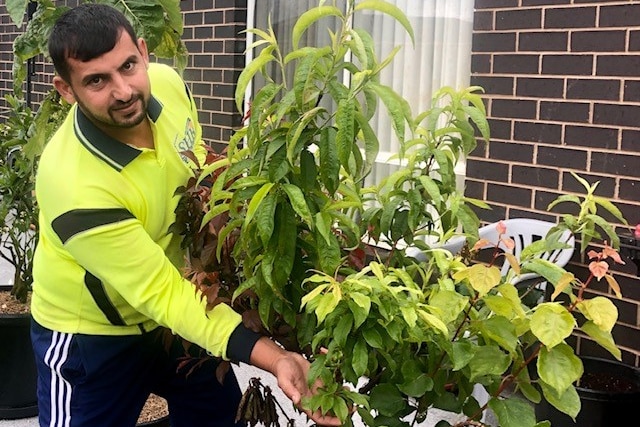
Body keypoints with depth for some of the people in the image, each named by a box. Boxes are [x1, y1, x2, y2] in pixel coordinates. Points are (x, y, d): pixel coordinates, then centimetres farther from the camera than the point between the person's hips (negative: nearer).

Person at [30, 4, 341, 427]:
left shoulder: (168, 83, -17)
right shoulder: (73, 186, -36)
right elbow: (162, 294, -32)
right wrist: (276, 358, -38)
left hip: (175, 309, 6)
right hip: (91, 335, -5)